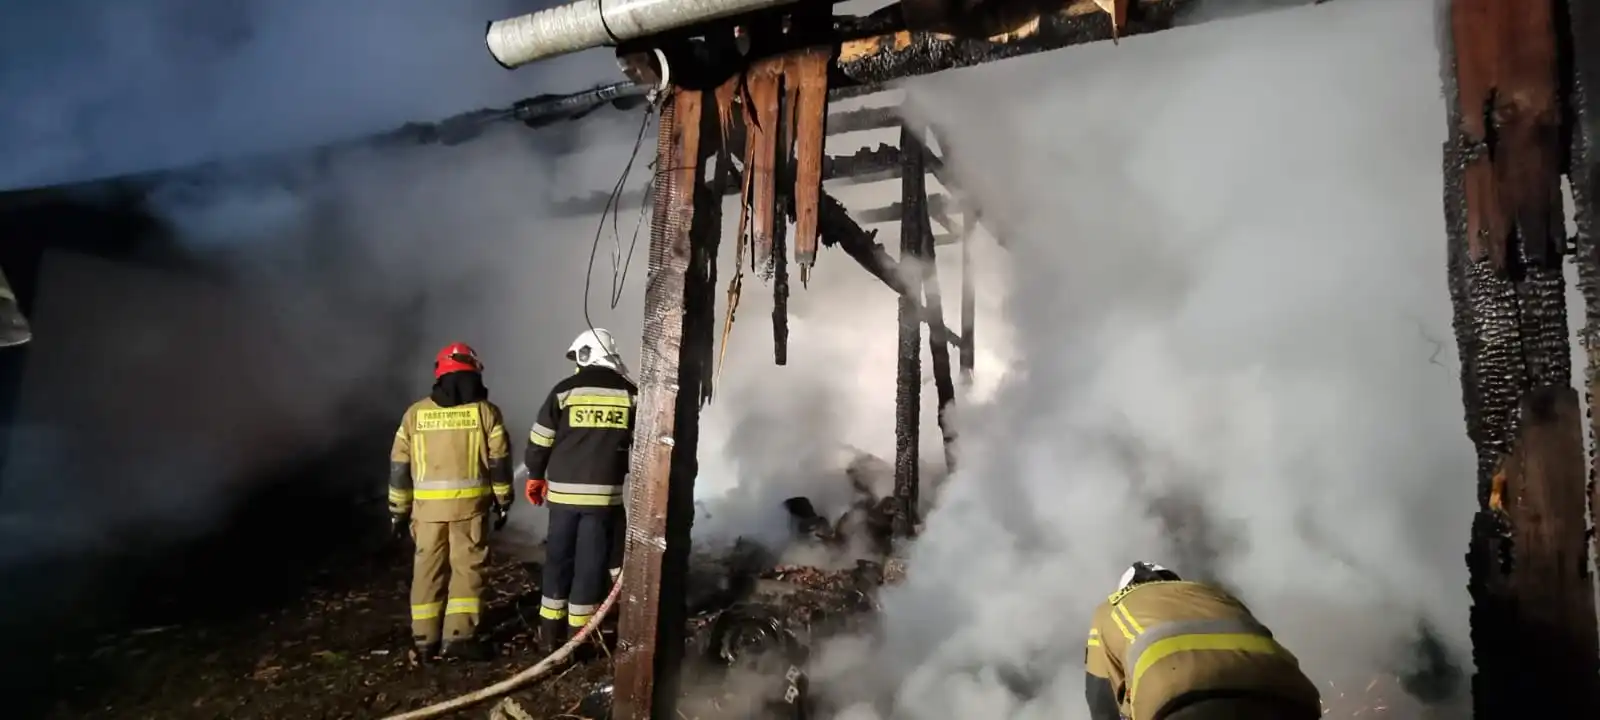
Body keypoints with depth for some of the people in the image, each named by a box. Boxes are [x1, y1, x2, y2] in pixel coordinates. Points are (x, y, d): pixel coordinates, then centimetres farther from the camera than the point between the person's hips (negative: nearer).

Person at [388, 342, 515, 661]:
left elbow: (399, 465, 7)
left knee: (428, 569, 12)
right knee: (467, 568, 5)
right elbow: (499, 462, -2)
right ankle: (459, 635, 2)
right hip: (470, 503, -3)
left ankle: (425, 638, 18)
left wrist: (398, 509, 15)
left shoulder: (415, 412, 5)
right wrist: (503, 502, 8)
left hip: (427, 505, 3)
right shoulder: (485, 411, -2)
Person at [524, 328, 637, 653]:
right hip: (606, 493, 0)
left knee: (558, 558, 13)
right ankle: (578, 635, 12)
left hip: (563, 491, 1)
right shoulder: (630, 394, 1)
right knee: (591, 562, 7)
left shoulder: (564, 390, -1)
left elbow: (540, 440, 3)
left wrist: (535, 477, 16)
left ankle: (551, 631, 21)